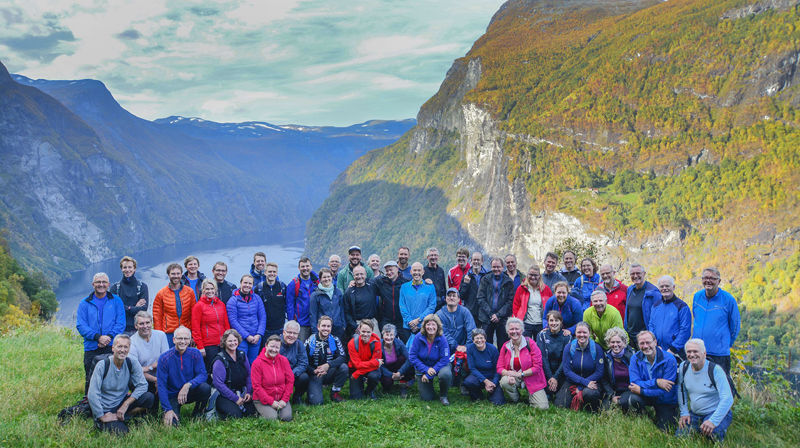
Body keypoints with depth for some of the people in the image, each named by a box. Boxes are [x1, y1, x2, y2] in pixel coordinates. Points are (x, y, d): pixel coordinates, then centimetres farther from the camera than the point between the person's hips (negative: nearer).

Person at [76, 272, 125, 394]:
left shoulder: (116, 301, 10)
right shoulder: (84, 303, 10)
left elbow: (121, 323, 3)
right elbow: (81, 325, 0)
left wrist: (109, 336, -14)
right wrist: (98, 337, -14)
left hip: (112, 347, -1)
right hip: (91, 348, 1)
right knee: (90, 380, 1)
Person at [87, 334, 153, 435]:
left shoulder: (131, 363, -5)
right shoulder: (102, 365, -15)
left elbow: (142, 385, -10)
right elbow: (92, 394, -18)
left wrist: (126, 404, -19)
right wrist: (102, 417, -18)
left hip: (122, 403, 3)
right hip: (105, 409, -3)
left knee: (149, 398, -19)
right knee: (121, 432, -26)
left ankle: (123, 417, -4)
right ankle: (101, 423, 4)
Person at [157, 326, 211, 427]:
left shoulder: (195, 354, -8)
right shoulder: (164, 358, -13)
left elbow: (203, 375, -13)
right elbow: (161, 386, -12)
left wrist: (188, 385, -33)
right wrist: (168, 409, -19)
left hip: (189, 393, 1)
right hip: (172, 395, -1)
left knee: (205, 388, -30)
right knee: (172, 423, -23)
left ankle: (198, 411, 2)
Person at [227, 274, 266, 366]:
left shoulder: (257, 298, 7)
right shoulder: (233, 300, -4)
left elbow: (262, 317, 7)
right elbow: (233, 320, -9)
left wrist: (259, 334, -6)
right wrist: (246, 336, -12)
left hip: (256, 338, 4)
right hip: (241, 338, -3)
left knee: (253, 364, 9)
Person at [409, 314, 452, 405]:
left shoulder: (442, 339, -20)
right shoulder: (418, 338, -17)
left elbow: (445, 359, -20)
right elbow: (412, 357, -15)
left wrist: (429, 374, -23)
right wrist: (426, 370, -24)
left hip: (439, 365, -1)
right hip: (423, 366, 1)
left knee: (446, 374, -37)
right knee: (426, 398, -3)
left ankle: (443, 395, -6)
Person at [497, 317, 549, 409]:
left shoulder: (530, 343, -10)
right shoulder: (505, 346, -1)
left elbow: (537, 366, -12)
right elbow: (499, 368, -1)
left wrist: (520, 374, -19)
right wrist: (509, 374, -23)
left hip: (531, 379, -2)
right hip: (513, 378, 2)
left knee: (543, 406, -18)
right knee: (504, 381, -32)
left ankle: (530, 396, 18)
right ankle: (515, 400, 0)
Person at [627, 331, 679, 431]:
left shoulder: (669, 360, -20)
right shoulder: (636, 358, -10)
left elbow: (666, 392, -23)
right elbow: (635, 383, -18)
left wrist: (641, 390, -24)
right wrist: (656, 382, -31)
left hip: (666, 401, -1)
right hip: (646, 397, 1)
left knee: (664, 430, -9)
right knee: (633, 399, -30)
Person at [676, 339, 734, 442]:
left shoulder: (715, 370, -19)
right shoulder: (683, 367, -3)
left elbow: (728, 399, -25)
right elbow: (681, 391, 11)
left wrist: (713, 421, -32)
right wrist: (684, 412, 3)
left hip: (717, 413, -5)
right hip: (694, 414, 5)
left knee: (712, 433, -34)